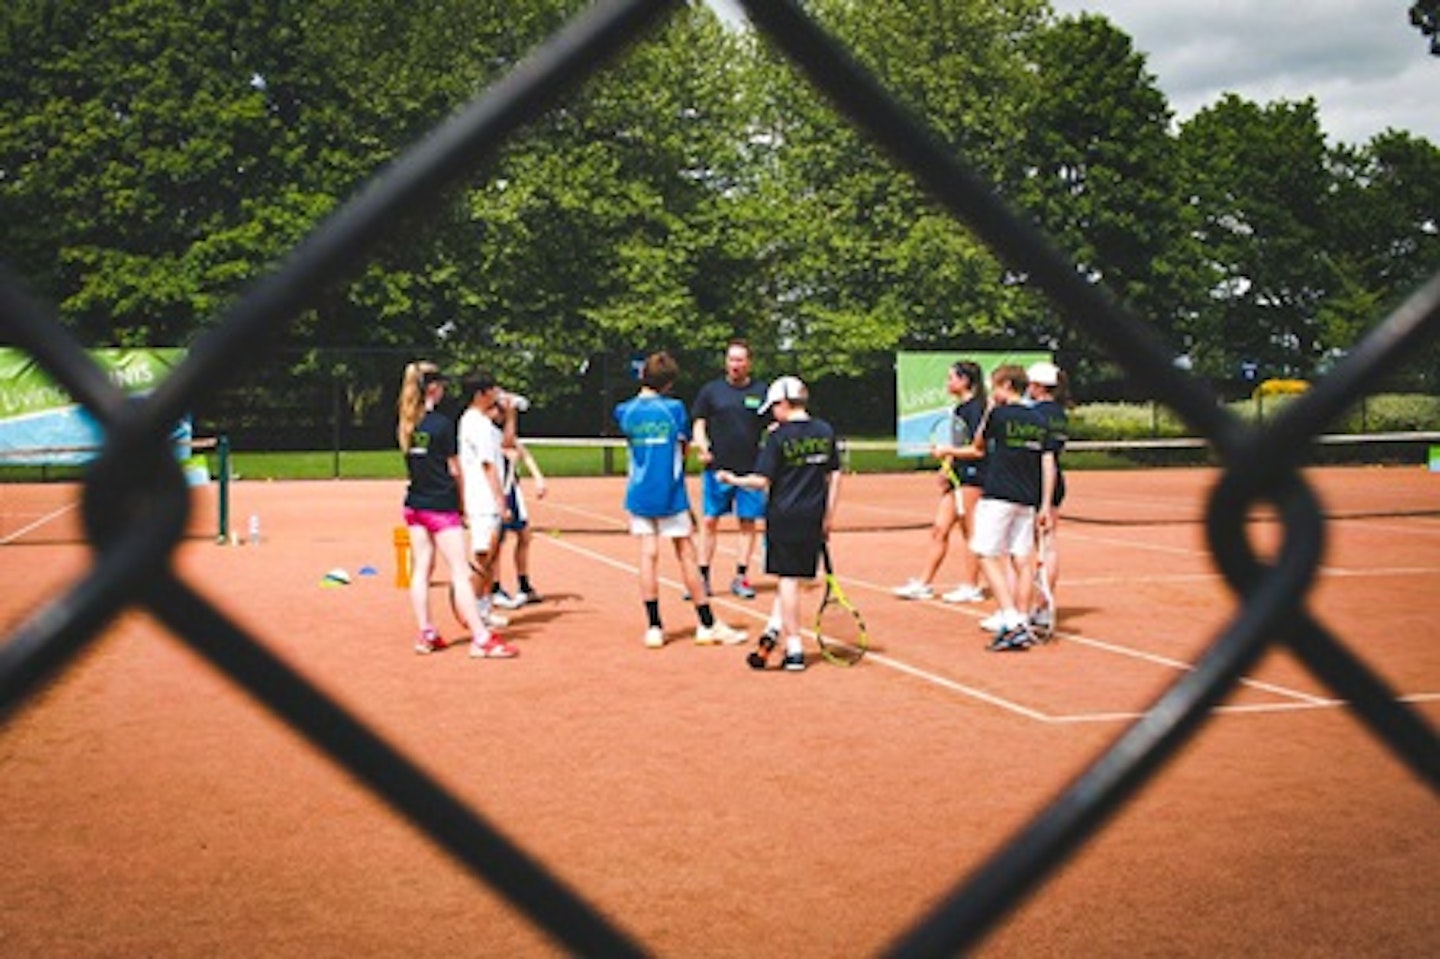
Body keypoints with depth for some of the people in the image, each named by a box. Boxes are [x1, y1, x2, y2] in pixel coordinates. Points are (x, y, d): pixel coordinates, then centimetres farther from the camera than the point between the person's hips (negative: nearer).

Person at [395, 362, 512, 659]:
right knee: (460, 572, -5)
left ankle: (426, 634, 15)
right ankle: (480, 638, -5)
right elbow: (454, 469, -7)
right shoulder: (442, 423, -14)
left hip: (414, 505, 7)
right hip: (441, 506, -7)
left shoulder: (405, 423, 4)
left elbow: (413, 462, 12)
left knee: (421, 569, 11)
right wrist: (463, 504, 3)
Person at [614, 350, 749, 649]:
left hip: (638, 496, 3)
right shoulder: (674, 408, -7)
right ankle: (707, 624, 13)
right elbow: (683, 449, 1)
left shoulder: (624, 411, 0)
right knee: (686, 556, 5)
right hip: (670, 495, -2)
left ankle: (653, 627, 3)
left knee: (648, 555, 4)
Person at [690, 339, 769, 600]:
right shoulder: (711, 390, 6)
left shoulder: (761, 391, 6)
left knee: (748, 522, 4)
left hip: (750, 470, 0)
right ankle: (703, 577, 8)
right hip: (716, 468, 0)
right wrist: (702, 445, -12)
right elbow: (699, 424, 6)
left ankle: (741, 578, 12)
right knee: (709, 522, 1)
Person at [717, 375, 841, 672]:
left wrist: (733, 480, 7)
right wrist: (828, 517, 13)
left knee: (788, 579, 1)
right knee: (793, 576, 15)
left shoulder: (778, 437, -9)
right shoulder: (825, 432, 5)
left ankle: (794, 648, 2)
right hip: (813, 518, 4)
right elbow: (835, 475, 8)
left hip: (784, 516, -4)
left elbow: (761, 481, -10)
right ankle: (776, 624, 4)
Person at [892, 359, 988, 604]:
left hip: (972, 477, -9)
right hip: (956, 477, 9)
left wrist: (948, 450, -16)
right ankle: (923, 584, 12)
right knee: (939, 529, 8)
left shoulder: (976, 408, -14)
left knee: (969, 533, -1)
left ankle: (971, 587, 8)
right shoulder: (959, 408, 14)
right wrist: (946, 469, 12)